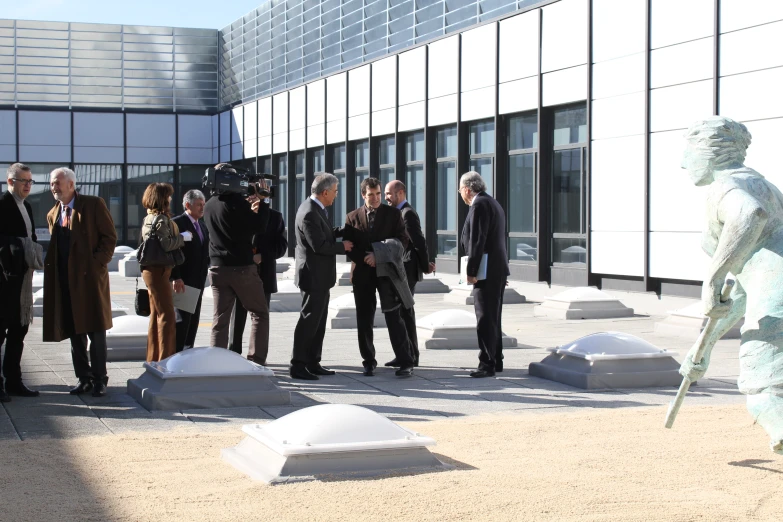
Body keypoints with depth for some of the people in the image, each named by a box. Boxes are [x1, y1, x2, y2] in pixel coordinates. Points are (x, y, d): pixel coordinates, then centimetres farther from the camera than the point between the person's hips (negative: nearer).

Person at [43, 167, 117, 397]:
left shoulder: (94, 205, -2)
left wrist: (97, 263, -13)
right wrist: (50, 266, 4)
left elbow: (110, 237, -4)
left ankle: (99, 380, 5)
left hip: (90, 276, -5)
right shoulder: (53, 214, 16)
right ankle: (84, 378, 17)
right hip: (65, 281, 5)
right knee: (74, 333, 8)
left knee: (96, 331, -2)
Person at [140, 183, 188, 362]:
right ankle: (165, 359, -6)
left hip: (151, 270, 10)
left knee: (157, 315, 14)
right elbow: (165, 244, -25)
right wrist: (183, 236, -12)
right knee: (167, 316, -7)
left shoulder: (148, 218, 14)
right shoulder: (161, 219, -15)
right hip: (159, 271, -10)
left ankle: (154, 358, 20)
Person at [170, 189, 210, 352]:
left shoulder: (202, 227, 17)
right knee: (183, 318, -8)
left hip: (198, 281, 8)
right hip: (183, 281, -8)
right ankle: (177, 353, -4)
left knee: (194, 320, 9)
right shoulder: (177, 223, -9)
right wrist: (176, 278, -22)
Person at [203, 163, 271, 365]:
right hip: (243, 267, -6)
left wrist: (248, 208, 19)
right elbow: (259, 225, -11)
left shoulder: (209, 205, 9)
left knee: (220, 318, 6)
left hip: (217, 268, 6)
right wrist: (262, 200, -3)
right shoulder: (236, 200, -13)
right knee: (259, 313, 7)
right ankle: (256, 361, 1)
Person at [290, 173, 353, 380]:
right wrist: (343, 246, -11)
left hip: (320, 276, 10)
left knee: (318, 321, 14)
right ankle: (297, 365, 0)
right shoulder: (309, 213, -22)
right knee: (309, 320, -5)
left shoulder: (316, 209, 10)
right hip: (313, 275, -10)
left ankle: (313, 363, 21)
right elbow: (320, 245, -25)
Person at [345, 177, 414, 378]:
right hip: (363, 273, 2)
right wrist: (365, 259, -13)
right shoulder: (353, 217, 8)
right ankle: (369, 362, 16)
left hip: (387, 271, -2)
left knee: (394, 318, -6)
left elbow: (402, 241, -3)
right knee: (364, 320, 5)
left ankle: (406, 363, -5)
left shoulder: (393, 214, 4)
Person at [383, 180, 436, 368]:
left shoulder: (408, 214, -14)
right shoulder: (399, 213, 16)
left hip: (407, 271, -10)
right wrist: (425, 264, 8)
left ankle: (410, 356, -1)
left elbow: (419, 242, -17)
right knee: (401, 312, 11)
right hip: (400, 271, 10)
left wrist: (425, 266, -9)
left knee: (405, 312, -6)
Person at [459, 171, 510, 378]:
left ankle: (487, 363, -8)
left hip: (487, 272, -10)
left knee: (485, 320, -9)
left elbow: (477, 240, -19)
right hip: (497, 270, 10)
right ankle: (496, 361, 21)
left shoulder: (480, 204, -13)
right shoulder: (493, 203, 19)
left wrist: (471, 271, -18)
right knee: (492, 318, 15)